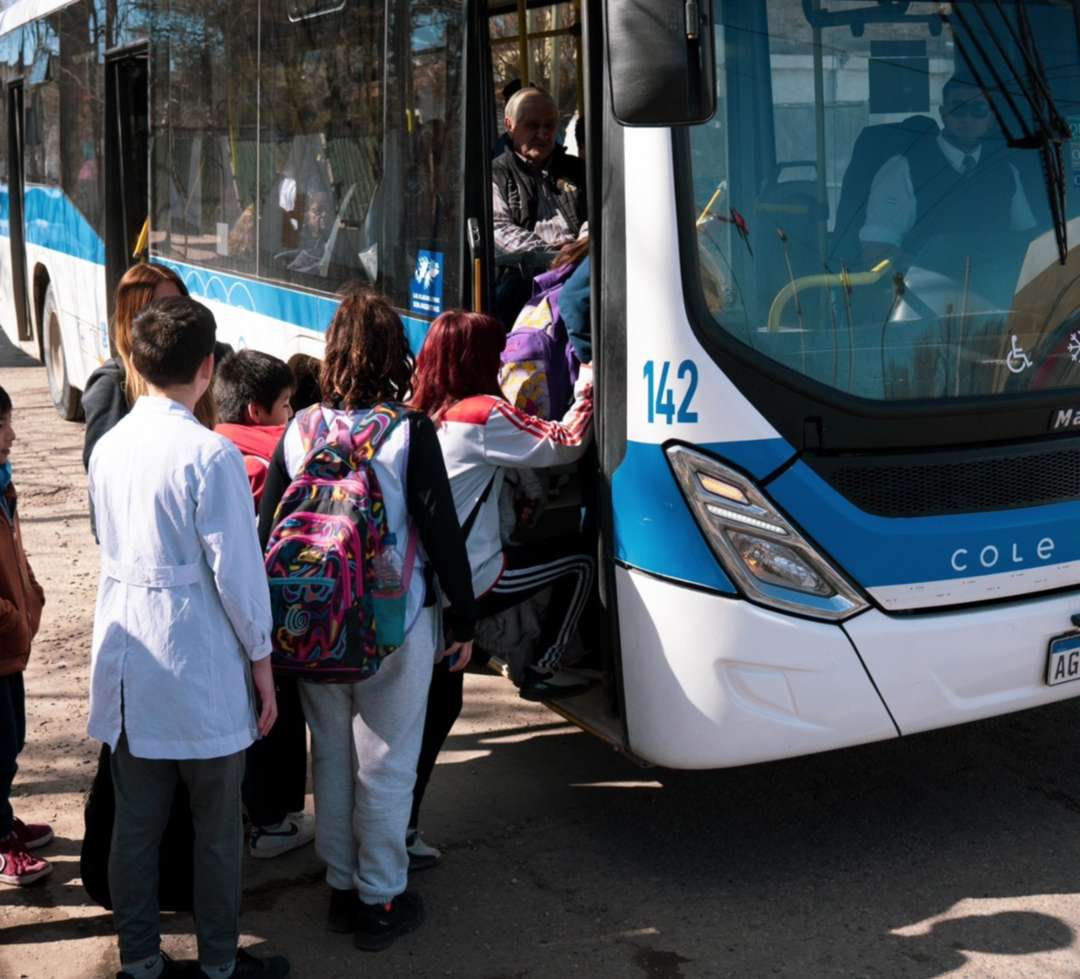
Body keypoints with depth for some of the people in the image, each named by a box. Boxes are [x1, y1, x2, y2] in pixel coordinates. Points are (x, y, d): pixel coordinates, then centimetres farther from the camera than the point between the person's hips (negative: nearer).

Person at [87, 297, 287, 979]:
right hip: (200, 662, -6)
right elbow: (236, 566, -16)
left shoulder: (108, 446, 3)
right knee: (218, 828, 10)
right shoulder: (210, 454, -17)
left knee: (136, 822, 14)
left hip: (127, 661, 6)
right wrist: (261, 656, -5)